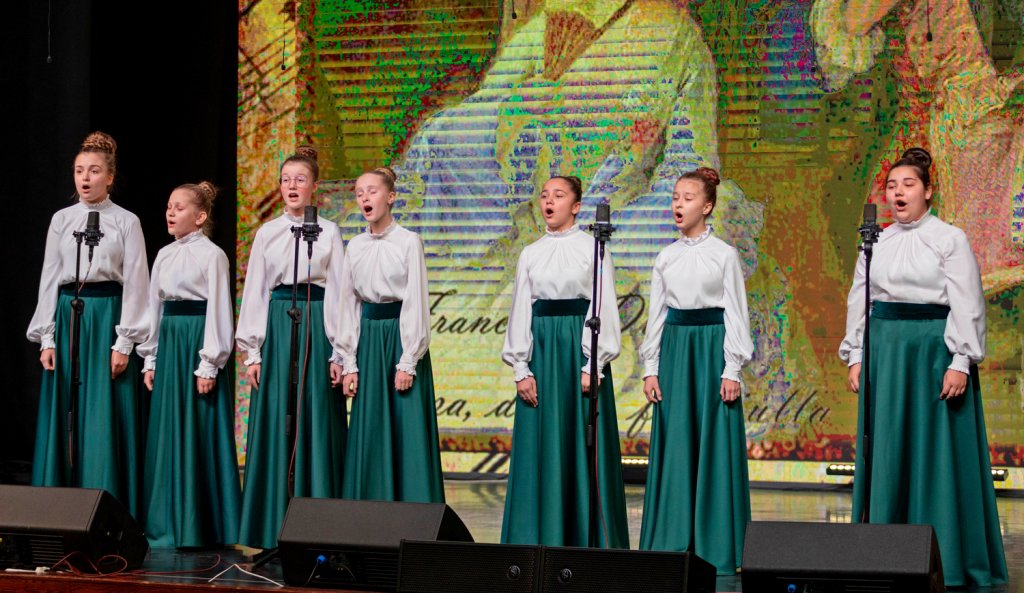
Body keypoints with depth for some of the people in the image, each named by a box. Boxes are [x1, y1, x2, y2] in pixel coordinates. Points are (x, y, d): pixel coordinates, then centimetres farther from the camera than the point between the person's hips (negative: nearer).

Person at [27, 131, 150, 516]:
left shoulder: (126, 222, 1)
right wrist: (46, 338, 1)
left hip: (108, 316, -3)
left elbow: (135, 284, -2)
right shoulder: (61, 220, 9)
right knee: (65, 417, 3)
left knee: (106, 419, -5)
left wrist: (124, 342, -9)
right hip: (68, 317, 3)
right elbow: (48, 279, 9)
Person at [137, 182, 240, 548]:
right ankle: (167, 523, 15)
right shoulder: (164, 256, 13)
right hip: (168, 342, 7)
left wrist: (209, 364, -14)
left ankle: (199, 527, 2)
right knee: (168, 432, 8)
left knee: (198, 434, -4)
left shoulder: (211, 255, -7)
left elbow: (218, 310, -10)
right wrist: (150, 359, 12)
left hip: (198, 341, -7)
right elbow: (154, 307, 16)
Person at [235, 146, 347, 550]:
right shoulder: (266, 234, 9)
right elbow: (254, 293, 9)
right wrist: (252, 352, 3)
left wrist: (338, 353, -5)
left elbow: (338, 292, 1)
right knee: (274, 424, 0)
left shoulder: (328, 233, 4)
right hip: (276, 327, 2)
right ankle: (271, 528, 5)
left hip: (316, 327, -2)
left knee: (315, 423, -3)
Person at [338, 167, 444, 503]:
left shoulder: (408, 243, -4)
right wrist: (349, 364, 4)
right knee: (369, 435, 4)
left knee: (406, 434, -4)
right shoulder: (355, 248, 9)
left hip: (401, 336, -4)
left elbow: (416, 303, -7)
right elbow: (349, 306, 9)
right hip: (368, 339, 4)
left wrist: (407, 363, -12)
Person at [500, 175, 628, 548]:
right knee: (540, 444, 2)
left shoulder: (592, 249, 1)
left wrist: (593, 365, -12)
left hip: (579, 346, -3)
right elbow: (520, 311, 10)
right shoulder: (530, 255, 11)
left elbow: (604, 308, -4)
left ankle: (589, 539, 4)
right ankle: (540, 541, 7)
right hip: (540, 349, 3)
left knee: (583, 444, -3)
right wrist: (521, 369, 1)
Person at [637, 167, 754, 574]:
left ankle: (716, 548, 3)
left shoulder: (724, 255, -2)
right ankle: (671, 543, 10)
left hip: (712, 348, -4)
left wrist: (732, 369, -8)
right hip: (674, 349, 4)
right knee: (674, 446, 4)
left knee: (713, 444, -3)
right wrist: (650, 367, 5)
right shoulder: (666, 258, 9)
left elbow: (735, 314, -3)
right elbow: (656, 314, 11)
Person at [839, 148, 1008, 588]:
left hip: (933, 351, -4)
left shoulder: (950, 239, -3)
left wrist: (960, 363, -14)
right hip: (884, 352, 5)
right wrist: (855, 357, 7)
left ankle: (949, 557, 3)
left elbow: (967, 305, -7)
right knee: (886, 450, 6)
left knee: (936, 451, -3)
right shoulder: (875, 244, 11)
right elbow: (859, 303, 14)